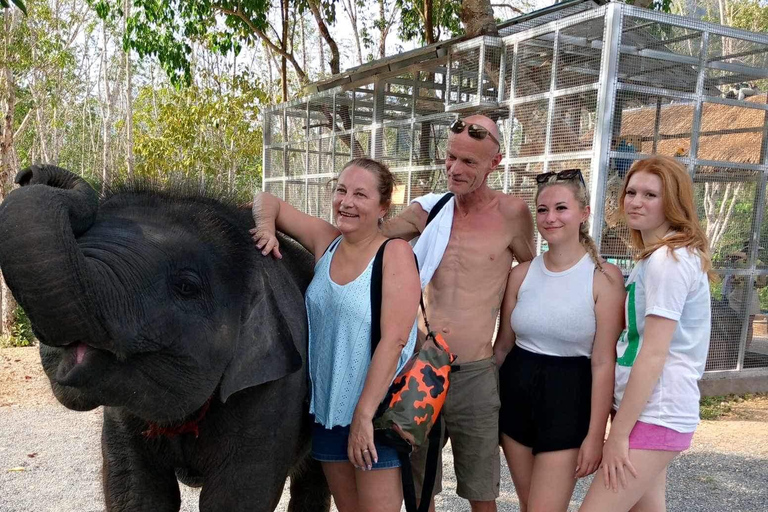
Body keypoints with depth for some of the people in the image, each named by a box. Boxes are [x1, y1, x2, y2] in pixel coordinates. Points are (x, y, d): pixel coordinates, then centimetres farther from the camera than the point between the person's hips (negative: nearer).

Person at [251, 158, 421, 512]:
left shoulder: (394, 253, -13)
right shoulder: (325, 241, 3)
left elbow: (393, 339, -20)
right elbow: (268, 201, 13)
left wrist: (364, 415, -22)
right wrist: (266, 227, -9)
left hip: (376, 412, -5)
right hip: (326, 410, 6)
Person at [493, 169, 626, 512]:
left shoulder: (604, 277, -11)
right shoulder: (522, 274, 2)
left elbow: (604, 363, -12)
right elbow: (503, 346, 9)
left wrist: (595, 435, -12)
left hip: (568, 398, -4)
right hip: (516, 392, 5)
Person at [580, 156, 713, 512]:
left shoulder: (668, 261, -17)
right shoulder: (654, 257, 15)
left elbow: (652, 356, -21)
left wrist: (618, 434, -17)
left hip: (655, 415, -10)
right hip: (648, 410, 10)